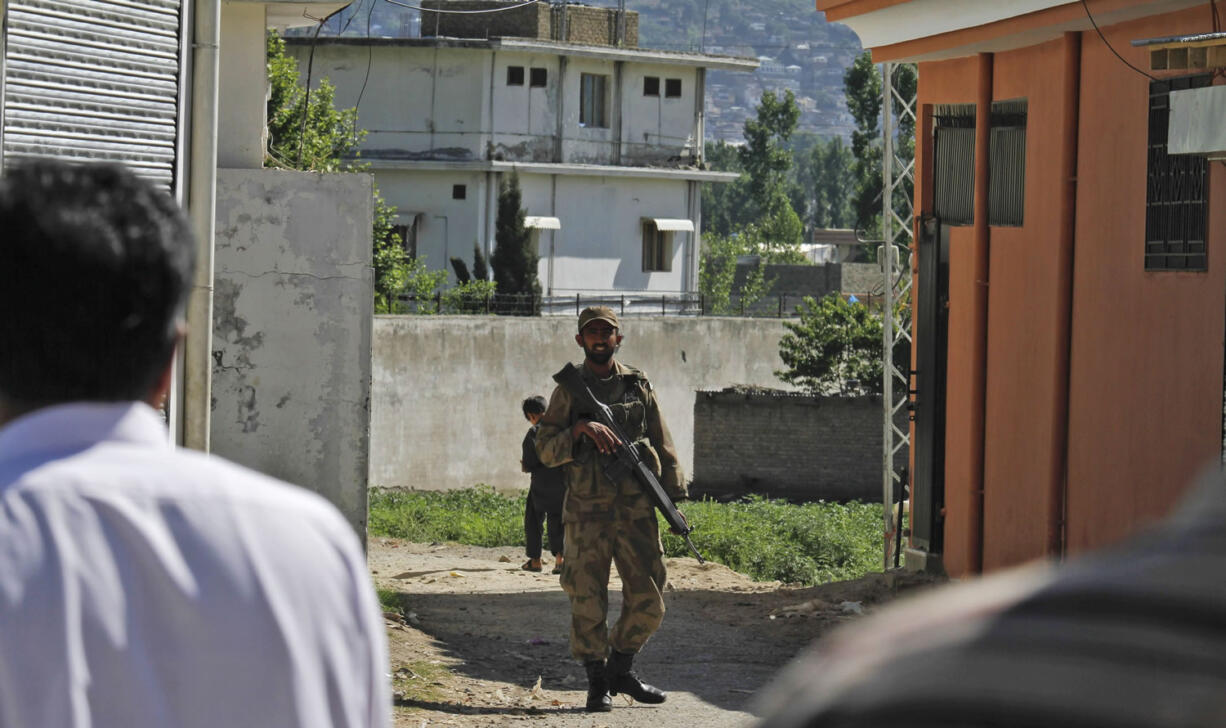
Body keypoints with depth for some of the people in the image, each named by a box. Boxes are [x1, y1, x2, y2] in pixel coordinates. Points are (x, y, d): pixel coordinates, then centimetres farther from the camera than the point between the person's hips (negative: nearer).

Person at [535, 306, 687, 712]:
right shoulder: (568, 390, 5)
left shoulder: (639, 386, 11)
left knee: (648, 598, 1)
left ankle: (621, 669, 20)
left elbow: (663, 446, 13)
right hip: (587, 511, -2)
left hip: (636, 508, 2)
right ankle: (596, 683, 9)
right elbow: (546, 450, 0)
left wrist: (674, 497, 5)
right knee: (588, 601, -2)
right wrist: (580, 429, -17)